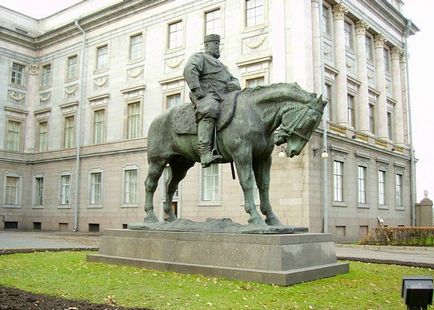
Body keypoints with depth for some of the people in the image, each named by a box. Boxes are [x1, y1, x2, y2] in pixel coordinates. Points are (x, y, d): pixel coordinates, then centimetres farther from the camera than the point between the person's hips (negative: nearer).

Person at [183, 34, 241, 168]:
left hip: (224, 98, 9)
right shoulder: (199, 57, 11)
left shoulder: (220, 65, 38)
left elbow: (233, 79, 31)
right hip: (207, 96, -9)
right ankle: (205, 153, -49)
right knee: (209, 111, -39)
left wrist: (234, 84, 5)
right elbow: (189, 70, -10)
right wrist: (197, 91, -22)